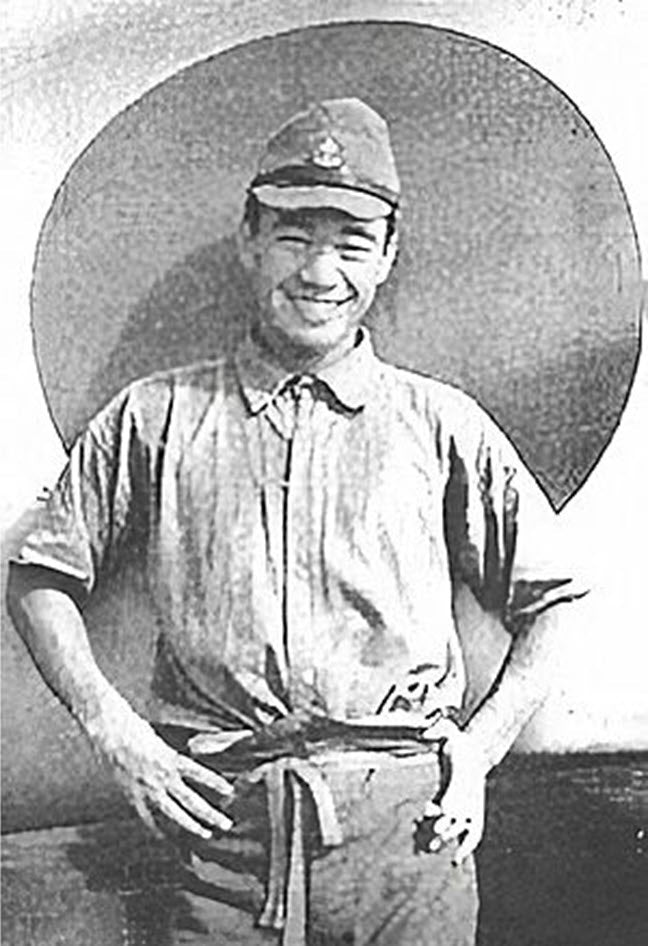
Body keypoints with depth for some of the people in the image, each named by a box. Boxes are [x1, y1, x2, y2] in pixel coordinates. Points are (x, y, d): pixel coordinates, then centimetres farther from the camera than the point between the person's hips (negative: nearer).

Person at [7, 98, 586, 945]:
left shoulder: (439, 423, 8)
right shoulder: (157, 417, 8)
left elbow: (549, 604, 12)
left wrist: (476, 753, 2)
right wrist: (113, 731, 0)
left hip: (405, 829, 1)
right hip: (226, 825, 0)